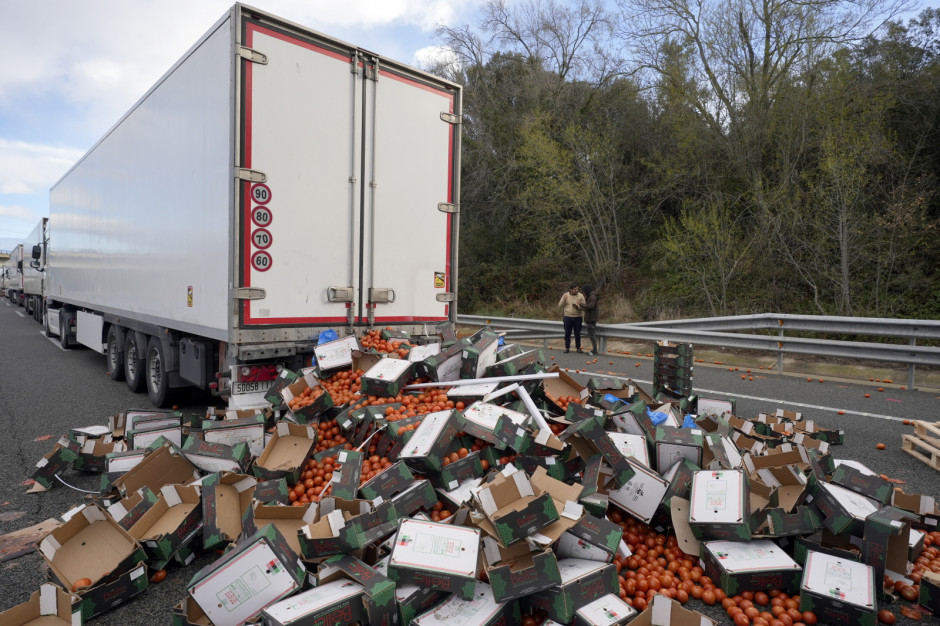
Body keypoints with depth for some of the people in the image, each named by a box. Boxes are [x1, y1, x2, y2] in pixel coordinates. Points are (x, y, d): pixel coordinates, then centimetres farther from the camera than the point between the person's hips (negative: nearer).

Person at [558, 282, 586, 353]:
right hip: (567, 317, 0)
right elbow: (560, 305, -4)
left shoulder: (581, 296, -3)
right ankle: (567, 348, 14)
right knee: (567, 333, 5)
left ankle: (578, 347, 16)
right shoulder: (565, 295, -2)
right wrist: (564, 299, -21)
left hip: (577, 318, 0)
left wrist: (577, 307, -22)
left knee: (577, 333, 4)